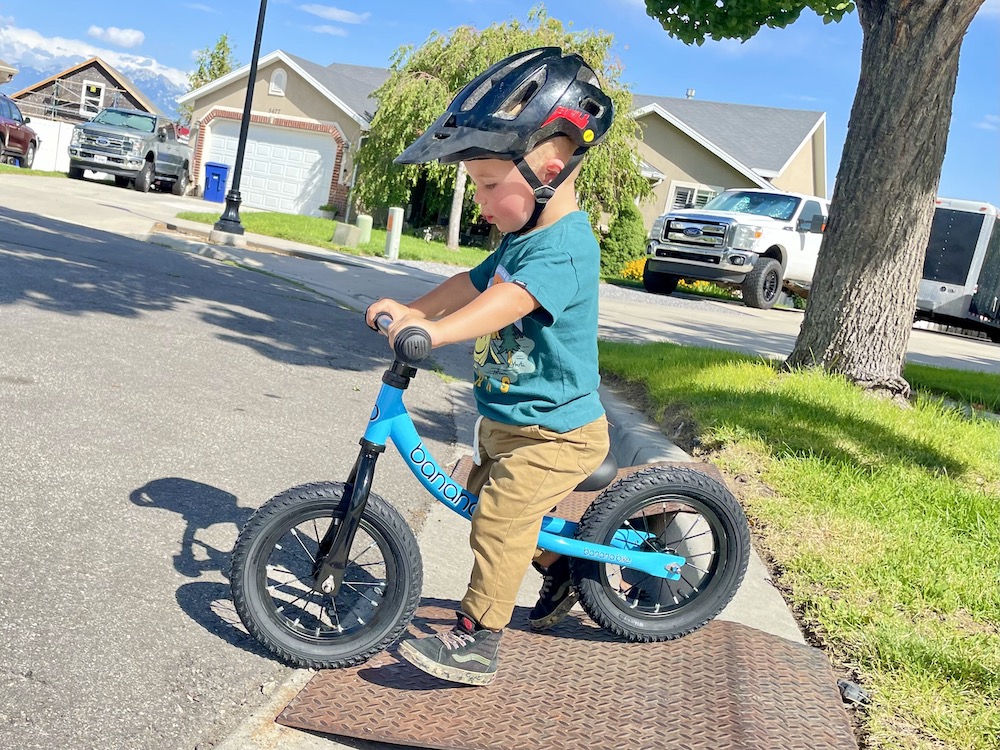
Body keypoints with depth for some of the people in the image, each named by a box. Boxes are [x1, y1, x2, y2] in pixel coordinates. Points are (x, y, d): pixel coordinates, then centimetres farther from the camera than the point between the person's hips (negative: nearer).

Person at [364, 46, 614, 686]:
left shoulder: (564, 247, -25)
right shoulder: (523, 239, 7)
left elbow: (512, 299, -41)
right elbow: (474, 284, 15)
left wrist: (437, 330, -54)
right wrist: (410, 310, 3)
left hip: (554, 432, -10)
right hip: (509, 421, 10)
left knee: (499, 514, -17)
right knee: (507, 505, 23)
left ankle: (477, 644, -5)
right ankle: (563, 575, 43)